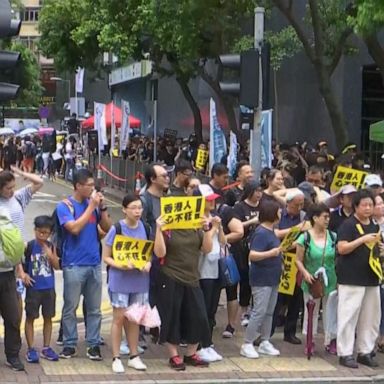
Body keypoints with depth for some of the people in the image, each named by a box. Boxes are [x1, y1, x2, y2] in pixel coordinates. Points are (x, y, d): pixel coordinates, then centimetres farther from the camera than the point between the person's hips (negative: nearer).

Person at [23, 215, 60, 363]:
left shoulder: (51, 247, 1)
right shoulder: (28, 246, -9)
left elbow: (57, 266, 2)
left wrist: (50, 255, -14)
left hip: (49, 288, 4)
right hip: (33, 288, -4)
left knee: (48, 318, 10)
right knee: (30, 318, 3)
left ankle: (46, 348, 21)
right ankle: (31, 350, 11)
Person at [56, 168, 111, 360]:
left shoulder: (93, 203, 7)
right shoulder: (65, 206, -5)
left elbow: (107, 228, 9)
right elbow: (74, 228, -19)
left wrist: (102, 207, -5)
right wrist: (91, 206, -15)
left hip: (94, 263, 4)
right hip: (74, 265, -4)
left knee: (94, 308, 7)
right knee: (70, 307, 3)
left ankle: (93, 344, 14)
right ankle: (69, 344, 12)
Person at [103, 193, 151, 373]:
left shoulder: (145, 228, 0)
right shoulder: (116, 229, -12)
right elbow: (106, 257, -7)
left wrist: (148, 263, -10)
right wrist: (121, 266, -23)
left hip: (140, 281, 4)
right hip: (120, 280, -4)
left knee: (134, 319, 12)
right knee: (119, 318, 0)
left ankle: (134, 356, 22)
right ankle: (116, 358, 9)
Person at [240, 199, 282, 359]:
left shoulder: (270, 231, 11)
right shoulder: (261, 233, -18)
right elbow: (252, 255, -25)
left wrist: (282, 250, 13)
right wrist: (271, 253, -35)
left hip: (272, 279, 9)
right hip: (261, 280, -9)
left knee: (269, 312, 12)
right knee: (259, 312, -8)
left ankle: (265, 342, 20)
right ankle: (247, 344, -1)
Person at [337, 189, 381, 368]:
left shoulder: (374, 226, 15)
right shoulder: (348, 224, -7)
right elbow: (341, 248, -16)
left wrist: (379, 247, 5)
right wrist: (362, 239, -22)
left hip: (372, 278, 7)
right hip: (351, 278, -7)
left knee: (370, 317, 9)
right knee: (349, 315, -5)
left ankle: (365, 352, 18)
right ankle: (345, 353, 0)